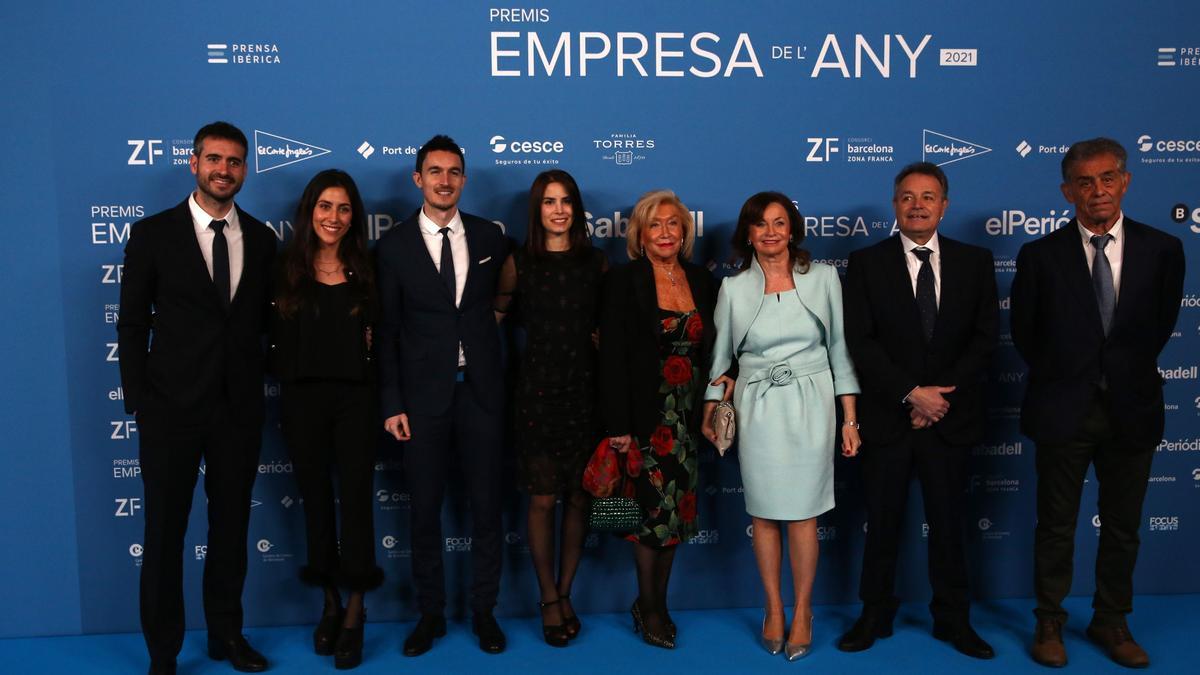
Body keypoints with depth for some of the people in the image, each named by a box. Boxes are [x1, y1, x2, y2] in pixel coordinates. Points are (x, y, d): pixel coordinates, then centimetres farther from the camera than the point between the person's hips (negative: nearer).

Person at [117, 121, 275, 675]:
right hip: (173, 405, -2)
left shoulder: (261, 239, 6)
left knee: (231, 524, 13)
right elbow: (132, 325, -1)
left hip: (240, 406, 3)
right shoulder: (153, 234, -2)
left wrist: (259, 388, 1)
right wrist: (138, 403, -4)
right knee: (165, 530, 6)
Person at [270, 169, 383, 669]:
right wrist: (285, 377, -4)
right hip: (302, 399, 1)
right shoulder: (287, 270, 2)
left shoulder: (366, 271, 3)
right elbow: (276, 340, 4)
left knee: (355, 499, 1)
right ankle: (330, 603, 25)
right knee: (316, 499, 10)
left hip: (355, 398, -1)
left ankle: (355, 611, 13)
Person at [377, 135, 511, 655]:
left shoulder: (490, 236, 5)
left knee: (486, 505, 7)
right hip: (424, 393, -1)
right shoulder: (394, 244, 1)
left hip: (481, 390, 1)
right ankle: (431, 613, 25)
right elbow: (387, 331, 0)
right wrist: (392, 403, -6)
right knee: (425, 509, 8)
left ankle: (484, 612, 23)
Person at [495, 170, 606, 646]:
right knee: (542, 499, 0)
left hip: (584, 390, 2)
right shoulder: (520, 263, 1)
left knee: (578, 498, 6)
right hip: (536, 391, -1)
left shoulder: (596, 262, 5)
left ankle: (564, 595, 21)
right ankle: (549, 601, 15)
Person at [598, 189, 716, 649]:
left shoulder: (701, 280, 7)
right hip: (646, 416, -5)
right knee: (653, 510, 1)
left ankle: (655, 602, 27)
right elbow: (612, 357, -11)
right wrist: (617, 425, -15)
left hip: (688, 416, 5)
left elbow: (711, 348, 12)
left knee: (676, 511, 10)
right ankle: (649, 609, 20)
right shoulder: (623, 281, -7)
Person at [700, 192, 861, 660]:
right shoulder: (733, 288, 3)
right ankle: (773, 610, 24)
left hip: (810, 405, -1)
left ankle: (802, 612, 20)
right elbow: (721, 357, 10)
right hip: (756, 408, 1)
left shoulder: (823, 278, 2)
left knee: (802, 513, 2)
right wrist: (710, 412, 2)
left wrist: (849, 418, 2)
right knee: (763, 512, 7)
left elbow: (840, 349, 4)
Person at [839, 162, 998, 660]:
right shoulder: (866, 263, -1)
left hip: (950, 417, 2)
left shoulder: (974, 261, 5)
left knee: (948, 523, 12)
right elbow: (859, 342, -8)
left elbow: (984, 338, 1)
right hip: (886, 416, -1)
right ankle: (875, 616, 24)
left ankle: (953, 619, 27)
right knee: (882, 523, 9)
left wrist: (943, 395, -10)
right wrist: (912, 394, -15)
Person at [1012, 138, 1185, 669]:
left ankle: (1111, 623, 29)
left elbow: (1159, 326, 9)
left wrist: (1127, 374, 8)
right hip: (1064, 410, -2)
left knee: (1122, 527, 12)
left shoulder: (1162, 250, 0)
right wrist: (1059, 378, 7)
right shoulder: (1040, 255, -5)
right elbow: (1024, 333, 5)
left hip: (1131, 410, 2)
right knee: (1056, 526, 8)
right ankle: (1050, 624, 23)